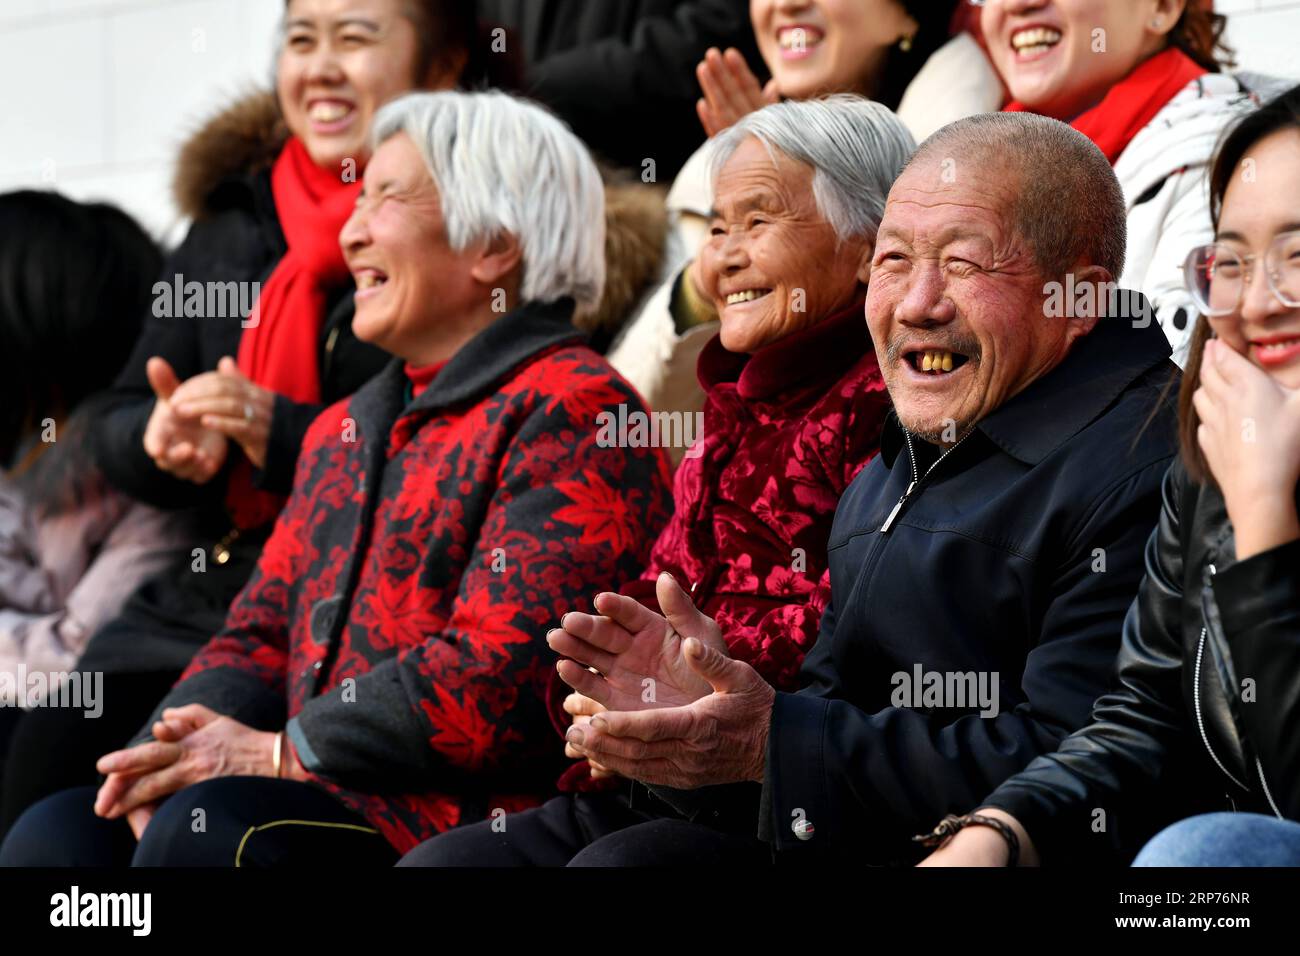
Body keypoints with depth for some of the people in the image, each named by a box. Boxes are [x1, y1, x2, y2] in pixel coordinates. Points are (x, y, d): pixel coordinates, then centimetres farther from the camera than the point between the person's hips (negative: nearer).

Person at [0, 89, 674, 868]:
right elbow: (263, 636, 22)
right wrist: (178, 745, -1)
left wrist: (278, 753, -11)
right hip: (327, 802, 8)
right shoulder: (345, 430, 25)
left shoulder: (573, 410, -5)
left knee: (210, 827, -31)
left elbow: (500, 678, -16)